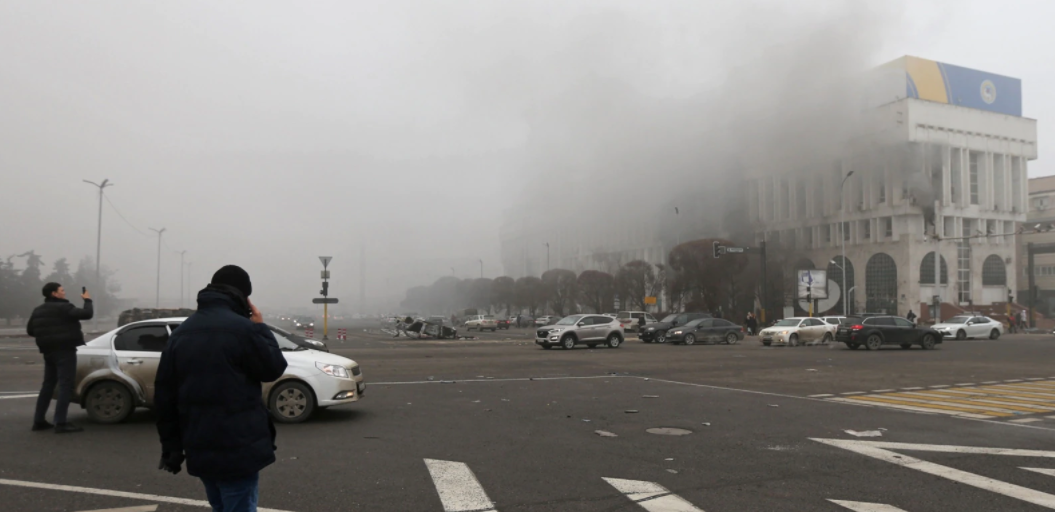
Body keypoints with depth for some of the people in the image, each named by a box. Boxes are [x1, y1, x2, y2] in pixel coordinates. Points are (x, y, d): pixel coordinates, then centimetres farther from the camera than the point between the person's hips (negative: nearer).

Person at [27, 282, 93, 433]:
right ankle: (61, 423, -14)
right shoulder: (63, 308, -14)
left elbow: (30, 330, 19)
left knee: (48, 385, 17)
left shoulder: (38, 310, 13)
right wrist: (87, 300, -3)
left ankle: (38, 421, 20)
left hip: (48, 351, 9)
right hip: (64, 351, -9)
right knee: (65, 385, -9)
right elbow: (86, 314, -20)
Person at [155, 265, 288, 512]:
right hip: (237, 449, -7)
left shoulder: (181, 333, 11)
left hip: (200, 449, 7)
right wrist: (260, 328, 6)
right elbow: (274, 368, -4)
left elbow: (164, 394, 11)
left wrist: (171, 448, 16)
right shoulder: (242, 328, -14)